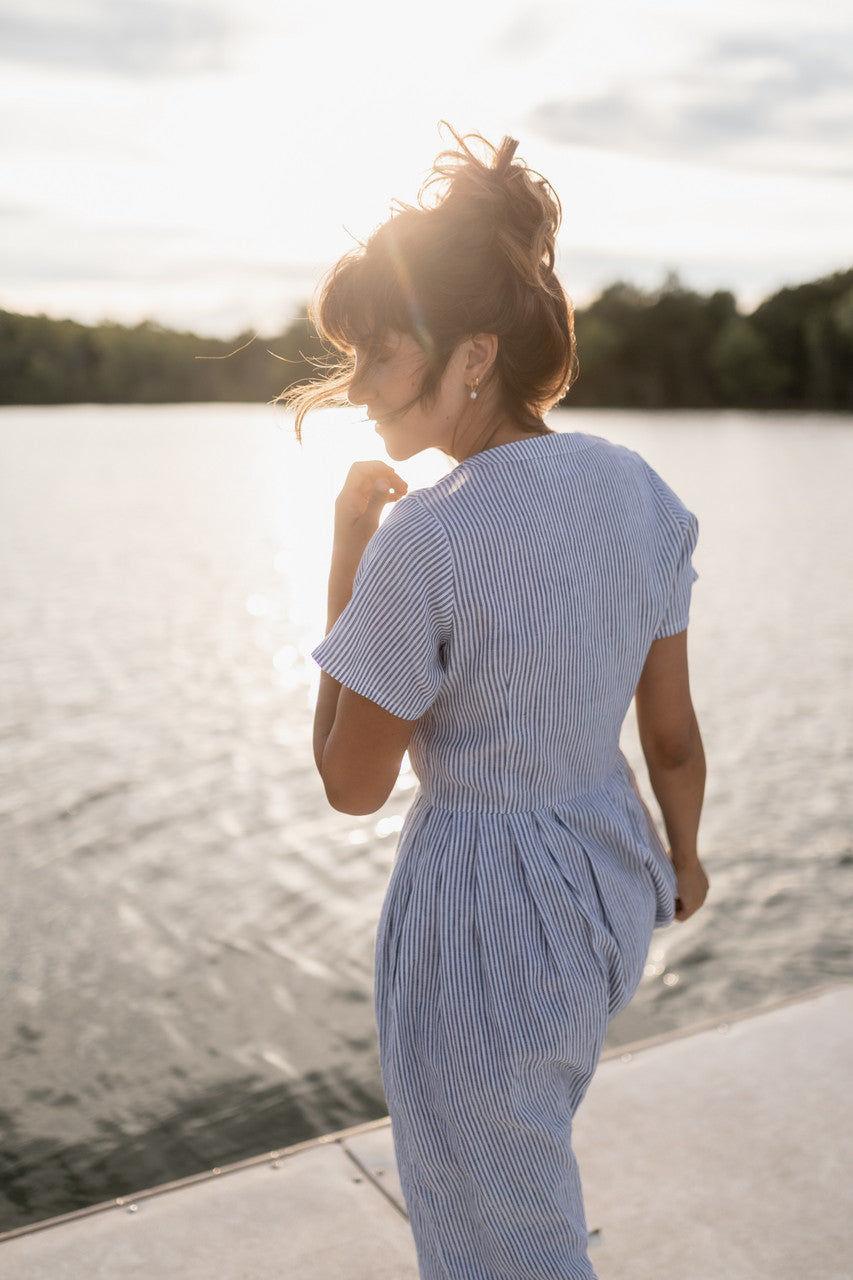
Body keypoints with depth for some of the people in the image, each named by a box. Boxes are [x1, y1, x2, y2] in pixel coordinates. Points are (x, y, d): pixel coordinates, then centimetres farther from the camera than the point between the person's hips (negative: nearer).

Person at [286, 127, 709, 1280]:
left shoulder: (423, 543, -26)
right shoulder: (635, 488, -6)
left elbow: (352, 784, -14)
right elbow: (673, 730, 2)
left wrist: (347, 556, -11)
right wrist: (683, 856, 20)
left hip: (482, 913, -7)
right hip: (609, 875, 7)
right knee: (521, 1154, 35)